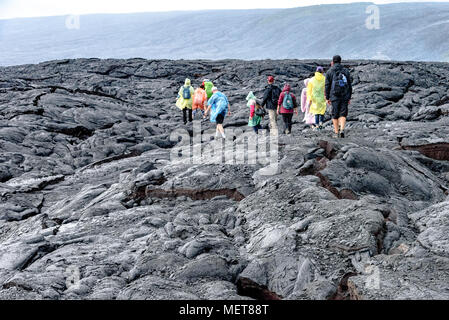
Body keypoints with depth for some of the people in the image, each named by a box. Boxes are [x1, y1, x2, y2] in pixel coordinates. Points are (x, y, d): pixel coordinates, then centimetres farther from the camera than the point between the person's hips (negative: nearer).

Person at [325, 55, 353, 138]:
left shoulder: (330, 72, 2)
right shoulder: (346, 71, 8)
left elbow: (327, 86, 1)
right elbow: (350, 85, 10)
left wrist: (327, 98, 7)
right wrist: (349, 98, 15)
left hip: (334, 97, -1)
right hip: (345, 97, 1)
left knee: (335, 115, 6)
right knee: (343, 114, 2)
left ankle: (336, 133, 7)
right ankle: (342, 130, -18)